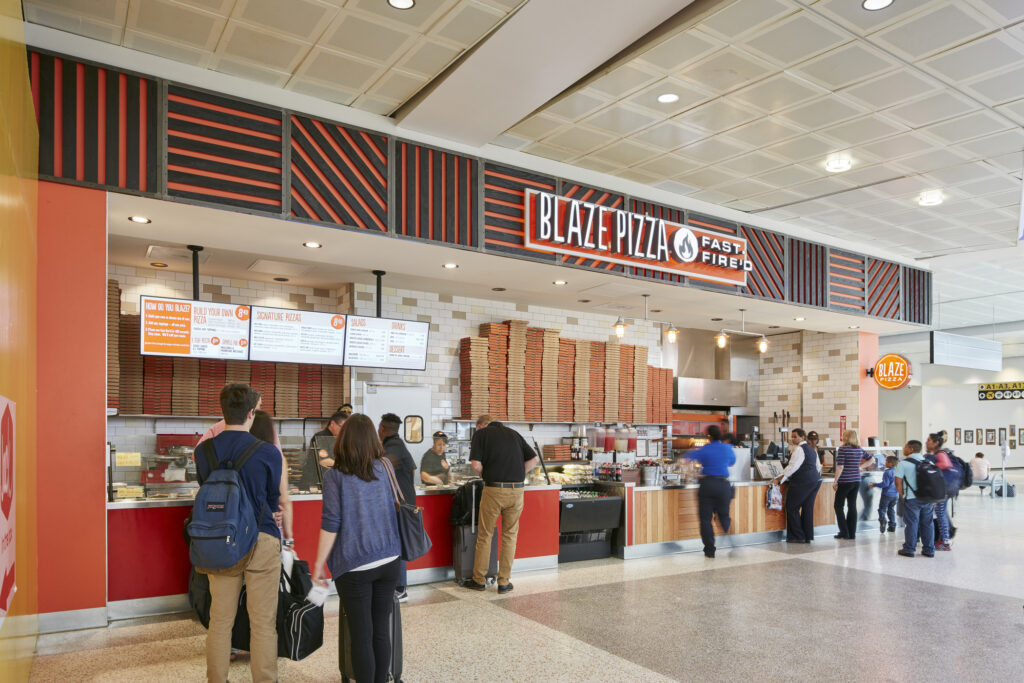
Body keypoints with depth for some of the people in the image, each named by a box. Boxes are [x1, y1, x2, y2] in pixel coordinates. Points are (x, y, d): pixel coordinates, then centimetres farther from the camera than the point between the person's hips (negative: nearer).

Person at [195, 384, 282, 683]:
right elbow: (273, 500, 3)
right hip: (261, 541, -4)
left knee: (220, 621, 16)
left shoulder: (203, 451, -1)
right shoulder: (268, 453, -11)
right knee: (263, 623, 7)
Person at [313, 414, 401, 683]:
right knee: (381, 631, 14)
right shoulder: (384, 468, 3)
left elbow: (330, 525, -12)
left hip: (354, 566, -4)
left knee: (361, 637, 6)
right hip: (389, 561, 4)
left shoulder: (335, 476, -9)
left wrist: (318, 564, -1)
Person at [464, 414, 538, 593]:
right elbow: (533, 460, 12)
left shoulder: (481, 433, 4)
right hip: (517, 490, 3)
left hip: (494, 490, -3)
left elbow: (476, 465, -7)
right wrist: (516, 475, 14)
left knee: (485, 535, 11)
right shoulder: (513, 433, 16)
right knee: (510, 535, 14)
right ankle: (504, 582, 18)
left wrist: (486, 476, 11)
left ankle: (479, 580, 22)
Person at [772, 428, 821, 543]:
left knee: (792, 508, -1)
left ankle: (798, 536, 0)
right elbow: (818, 467, 24)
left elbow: (793, 466, -18)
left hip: (803, 482, -9)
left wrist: (780, 478, -16)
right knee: (808, 507, 11)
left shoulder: (799, 449, -11)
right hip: (815, 480, 9)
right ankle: (808, 536, 12)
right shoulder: (811, 449, 18)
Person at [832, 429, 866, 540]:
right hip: (856, 481, 6)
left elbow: (840, 467, -16)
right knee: (852, 506, 9)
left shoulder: (843, 449, -12)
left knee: (838, 506, 4)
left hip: (845, 481, -6)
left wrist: (835, 481, -11)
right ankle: (852, 533, 11)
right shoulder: (859, 450, 7)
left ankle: (844, 532, 0)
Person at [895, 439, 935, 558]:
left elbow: (898, 482, -9)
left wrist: (902, 495, 5)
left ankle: (909, 549, 8)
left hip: (912, 499, -4)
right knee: (927, 524, 11)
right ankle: (929, 550, 16)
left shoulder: (903, 464, -8)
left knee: (912, 524, 2)